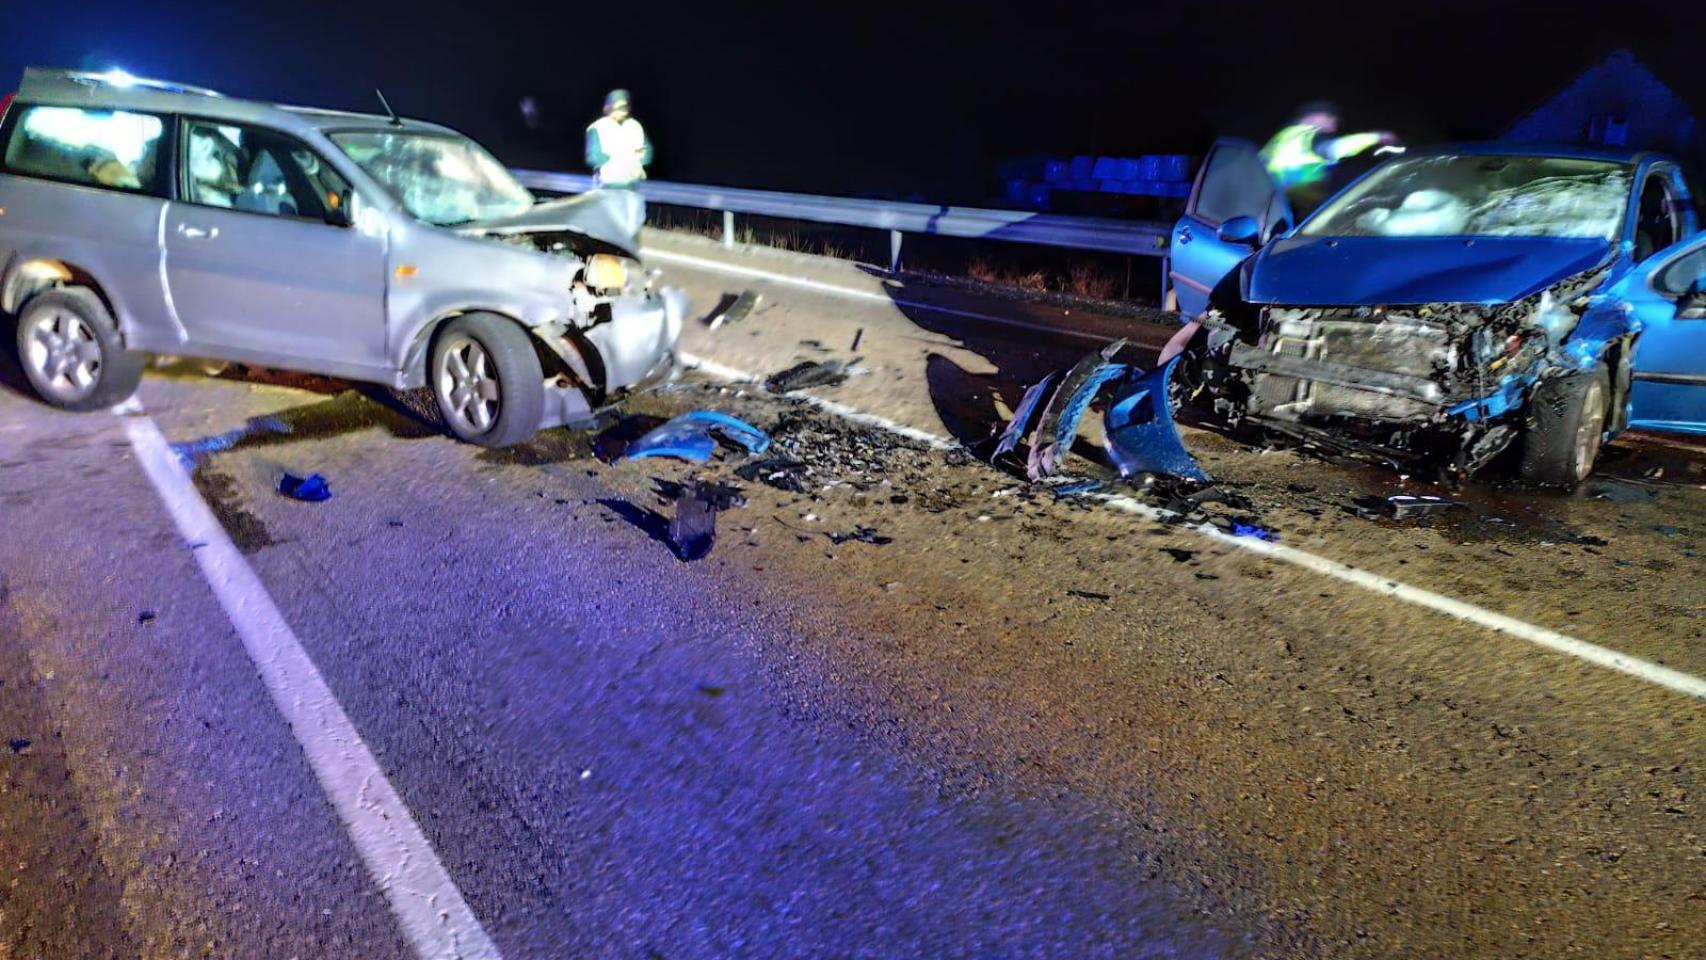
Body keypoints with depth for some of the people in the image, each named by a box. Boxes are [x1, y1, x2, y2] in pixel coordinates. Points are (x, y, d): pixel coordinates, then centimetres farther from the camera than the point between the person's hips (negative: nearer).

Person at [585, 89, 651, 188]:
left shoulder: (636, 126, 9)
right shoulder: (597, 129, -3)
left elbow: (648, 155, 8)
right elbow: (592, 158, -10)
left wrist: (640, 154, -15)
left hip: (632, 184, 4)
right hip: (608, 185, -4)